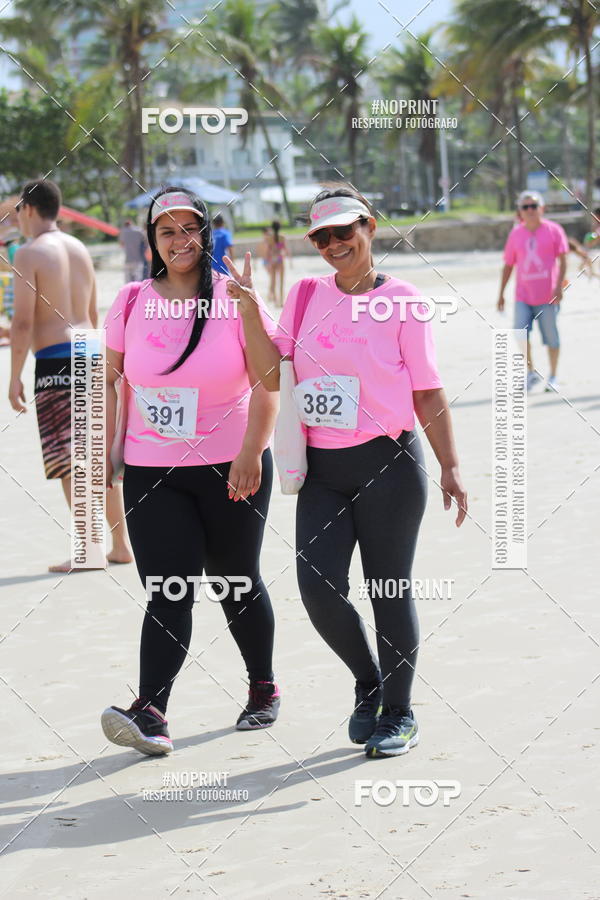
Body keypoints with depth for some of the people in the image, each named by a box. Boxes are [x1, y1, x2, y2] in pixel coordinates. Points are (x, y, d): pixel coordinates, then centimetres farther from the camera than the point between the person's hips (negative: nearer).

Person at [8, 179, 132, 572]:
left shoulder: (29, 253, -9)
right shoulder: (80, 249, 13)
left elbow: (23, 322, -13)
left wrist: (15, 378, -9)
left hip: (54, 360, -7)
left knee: (69, 460, -5)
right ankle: (121, 543, 17)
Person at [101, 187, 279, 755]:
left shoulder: (235, 299, -4)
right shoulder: (131, 303, 5)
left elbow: (266, 382, -8)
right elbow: (110, 383, 11)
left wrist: (252, 451, -18)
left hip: (232, 469, -1)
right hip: (151, 472, 1)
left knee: (236, 582, 11)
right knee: (167, 594, -10)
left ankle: (263, 688, 32)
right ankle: (150, 713, -20)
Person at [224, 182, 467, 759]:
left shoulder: (401, 300, -2)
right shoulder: (306, 296, 8)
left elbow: (428, 392, -1)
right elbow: (271, 375, 2)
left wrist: (450, 468, -6)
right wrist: (249, 310, -9)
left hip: (389, 464, -3)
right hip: (321, 469, 4)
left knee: (389, 591, 3)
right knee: (318, 586, -7)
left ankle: (398, 712, 19)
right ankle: (367, 682, 20)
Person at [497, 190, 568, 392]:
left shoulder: (553, 230, -1)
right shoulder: (516, 234, 7)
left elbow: (562, 261, -5)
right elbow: (508, 265, 13)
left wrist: (559, 286, -16)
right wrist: (501, 294, 11)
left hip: (548, 296, -2)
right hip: (523, 296, 2)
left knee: (551, 337, 4)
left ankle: (553, 376, 21)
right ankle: (531, 373, 6)